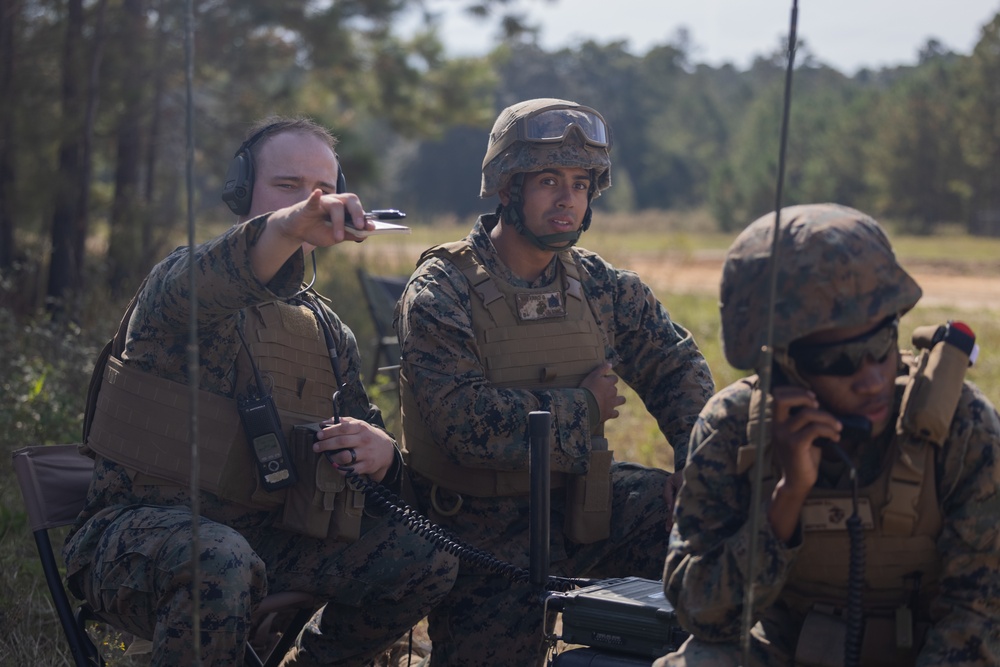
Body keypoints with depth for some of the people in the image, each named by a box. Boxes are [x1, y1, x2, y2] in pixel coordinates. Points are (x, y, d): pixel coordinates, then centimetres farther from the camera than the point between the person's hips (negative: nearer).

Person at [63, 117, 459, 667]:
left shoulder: (329, 333, 16)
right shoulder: (178, 282, -5)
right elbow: (196, 286, -31)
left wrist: (381, 454, -8)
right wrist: (285, 229, -53)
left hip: (265, 533, 6)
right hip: (141, 529, -6)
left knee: (428, 561, -7)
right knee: (222, 566, -39)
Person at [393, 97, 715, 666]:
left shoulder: (599, 286, 3)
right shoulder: (440, 293, -14)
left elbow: (675, 364, 12)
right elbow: (467, 421, -25)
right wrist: (583, 406, -14)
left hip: (584, 502, 5)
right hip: (486, 529, -5)